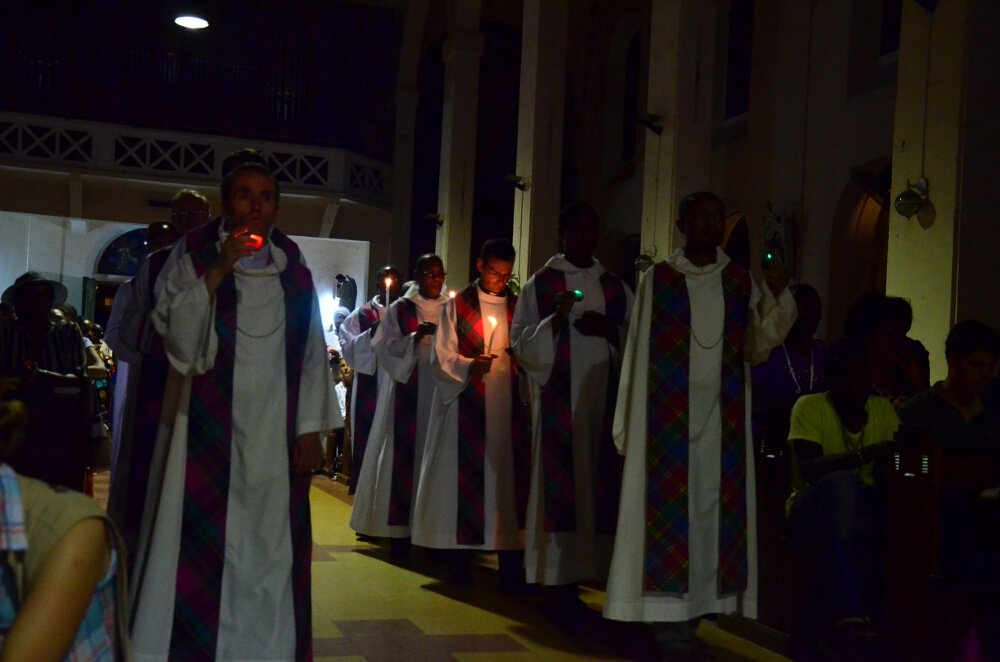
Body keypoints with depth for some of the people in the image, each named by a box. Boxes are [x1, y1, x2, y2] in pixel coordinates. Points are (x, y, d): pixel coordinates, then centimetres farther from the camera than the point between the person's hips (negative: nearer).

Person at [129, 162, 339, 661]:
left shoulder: (294, 273, 9)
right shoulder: (196, 263, 2)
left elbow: (313, 356, 9)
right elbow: (176, 334, -11)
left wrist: (311, 427, 2)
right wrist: (218, 271, -18)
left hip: (274, 435, 2)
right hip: (209, 430, -2)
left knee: (267, 548, 6)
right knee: (201, 548, -1)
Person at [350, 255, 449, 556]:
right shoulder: (400, 309, 5)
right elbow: (384, 346, -4)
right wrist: (415, 338, -18)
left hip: (441, 392, 2)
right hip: (408, 393, -2)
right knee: (404, 457, -4)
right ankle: (400, 528, 0)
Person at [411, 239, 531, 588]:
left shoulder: (518, 307, 12)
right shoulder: (456, 305, 4)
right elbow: (442, 359, -1)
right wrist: (469, 366, -19)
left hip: (507, 406, 2)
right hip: (466, 408, -2)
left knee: (508, 478, -2)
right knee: (465, 477, -2)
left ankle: (511, 565, 0)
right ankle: (461, 557, 8)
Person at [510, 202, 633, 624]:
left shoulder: (615, 287, 14)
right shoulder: (540, 284, 5)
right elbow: (520, 342, -1)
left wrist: (609, 331, -7)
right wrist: (555, 320, -17)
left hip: (605, 398, 3)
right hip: (558, 400, -3)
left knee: (602, 486, 0)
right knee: (560, 486, -5)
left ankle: (596, 570, 8)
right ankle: (559, 583, 0)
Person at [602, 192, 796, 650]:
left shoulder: (740, 281, 9)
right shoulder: (658, 280, 1)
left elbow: (756, 348, 2)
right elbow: (640, 352, 0)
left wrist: (776, 297, -11)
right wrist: (632, 421, -4)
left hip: (722, 415, 3)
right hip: (669, 413, -3)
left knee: (713, 504, 3)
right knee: (670, 506, -3)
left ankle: (698, 604, 11)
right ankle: (668, 611, 2)